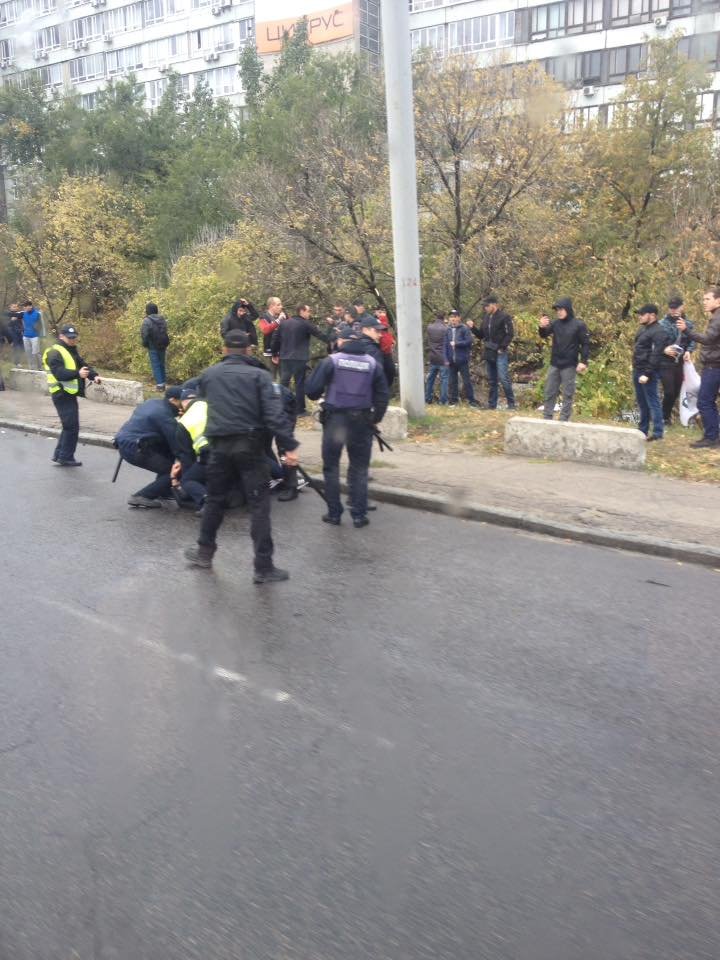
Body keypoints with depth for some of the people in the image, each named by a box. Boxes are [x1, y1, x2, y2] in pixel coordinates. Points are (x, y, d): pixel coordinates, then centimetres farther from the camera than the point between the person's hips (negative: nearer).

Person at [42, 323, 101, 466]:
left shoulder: (72, 351, 17)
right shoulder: (54, 353, -13)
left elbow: (83, 364, 11)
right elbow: (59, 373, -27)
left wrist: (94, 376, -9)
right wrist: (78, 373, -42)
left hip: (69, 394, 10)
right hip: (62, 394, -10)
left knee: (69, 426, 16)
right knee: (72, 426, -10)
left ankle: (59, 455, 26)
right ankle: (66, 457, -1)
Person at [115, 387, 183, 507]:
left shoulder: (154, 402, 11)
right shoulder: (164, 415, -17)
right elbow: (175, 443, -14)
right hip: (134, 449, -10)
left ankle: (163, 491, 21)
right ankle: (141, 497, -9)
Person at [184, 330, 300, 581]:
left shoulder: (209, 374, 11)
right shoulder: (259, 375, -2)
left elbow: (203, 397, 30)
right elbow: (274, 413, -13)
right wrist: (290, 446, -15)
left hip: (219, 445, 4)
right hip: (249, 444, -4)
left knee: (215, 498, 20)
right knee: (259, 504, -1)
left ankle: (204, 551, 33)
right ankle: (264, 567, -2)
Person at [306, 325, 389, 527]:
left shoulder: (331, 360, -5)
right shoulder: (373, 363, 2)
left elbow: (313, 390, -9)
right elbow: (383, 395, 0)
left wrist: (318, 396, 13)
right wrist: (375, 419, 9)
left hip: (335, 419, -2)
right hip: (361, 421, 2)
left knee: (331, 467, 11)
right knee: (359, 469, 10)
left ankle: (334, 513, 12)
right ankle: (359, 515, 9)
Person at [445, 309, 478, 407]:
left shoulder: (465, 328, -4)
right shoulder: (447, 330, 6)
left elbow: (469, 341, -12)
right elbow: (445, 345, 7)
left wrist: (456, 343, -12)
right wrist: (446, 358, 1)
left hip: (462, 360, -4)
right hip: (451, 360, 4)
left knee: (467, 381, 1)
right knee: (452, 381, 8)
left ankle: (471, 400, 7)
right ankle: (452, 400, 16)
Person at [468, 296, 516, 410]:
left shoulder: (504, 317, -6)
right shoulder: (486, 318, 14)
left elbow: (510, 334, -10)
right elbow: (481, 335, 18)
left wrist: (502, 347, -15)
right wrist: (473, 328, 3)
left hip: (500, 353, -7)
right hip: (489, 353, 7)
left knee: (504, 378, -11)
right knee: (491, 380, 10)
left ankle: (511, 404, -4)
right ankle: (492, 404, 15)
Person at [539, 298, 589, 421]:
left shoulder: (579, 325, -7)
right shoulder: (555, 323, 4)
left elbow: (585, 344, -5)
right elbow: (544, 335, -3)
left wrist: (583, 361, -14)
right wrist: (542, 327, -25)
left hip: (569, 365, -4)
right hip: (554, 364, 4)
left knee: (568, 393, 2)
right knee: (550, 392, 8)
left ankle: (564, 419, 8)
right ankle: (547, 417, 16)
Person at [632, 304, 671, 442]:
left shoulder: (659, 332, -14)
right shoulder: (643, 329, 15)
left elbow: (656, 356, -20)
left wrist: (647, 374, -24)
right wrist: (636, 369, 14)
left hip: (648, 372, -9)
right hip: (637, 370, 9)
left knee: (653, 402, -7)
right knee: (642, 402, 15)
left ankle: (657, 432, -4)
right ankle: (643, 430, 24)